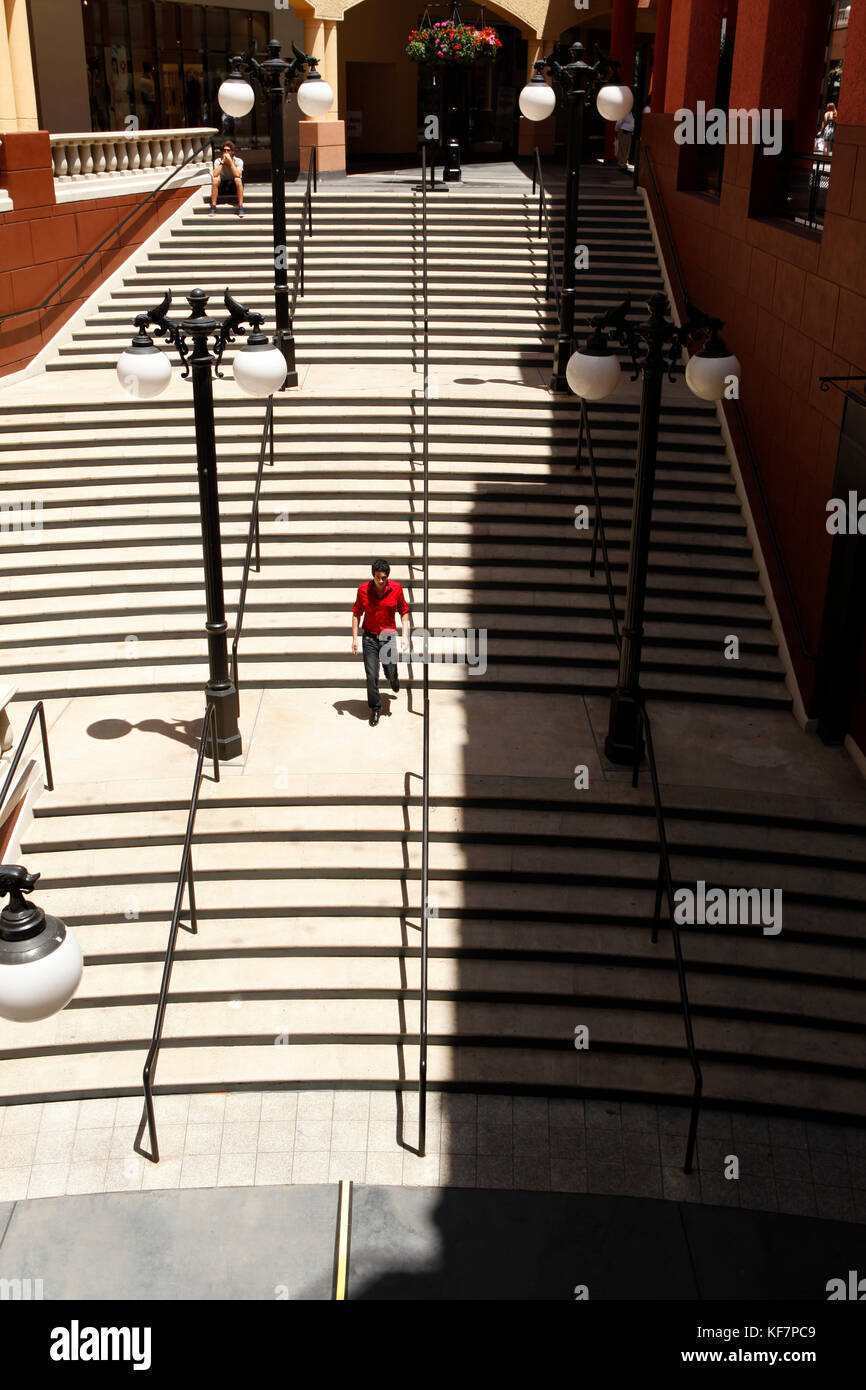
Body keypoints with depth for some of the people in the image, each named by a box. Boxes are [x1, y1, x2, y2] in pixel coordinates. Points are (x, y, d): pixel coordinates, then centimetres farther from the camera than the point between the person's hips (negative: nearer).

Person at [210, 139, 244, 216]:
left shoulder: (238, 161, -15)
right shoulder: (217, 161, -11)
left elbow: (237, 175, -32)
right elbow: (215, 175, -27)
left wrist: (230, 161, -30)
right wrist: (222, 161, -28)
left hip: (235, 185, -2)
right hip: (222, 185, 2)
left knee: (238, 179, -34)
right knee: (215, 180, -29)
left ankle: (240, 207, -31)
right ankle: (213, 207, -25)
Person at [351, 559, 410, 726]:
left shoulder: (396, 588, -7)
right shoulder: (363, 589, -8)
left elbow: (404, 613, 4)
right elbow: (356, 614, 2)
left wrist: (405, 636, -4)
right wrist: (355, 638, -3)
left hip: (389, 636, 0)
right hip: (370, 637, 0)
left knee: (391, 672, 5)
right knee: (371, 676, -2)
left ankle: (392, 677, 44)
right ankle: (375, 708, 17)